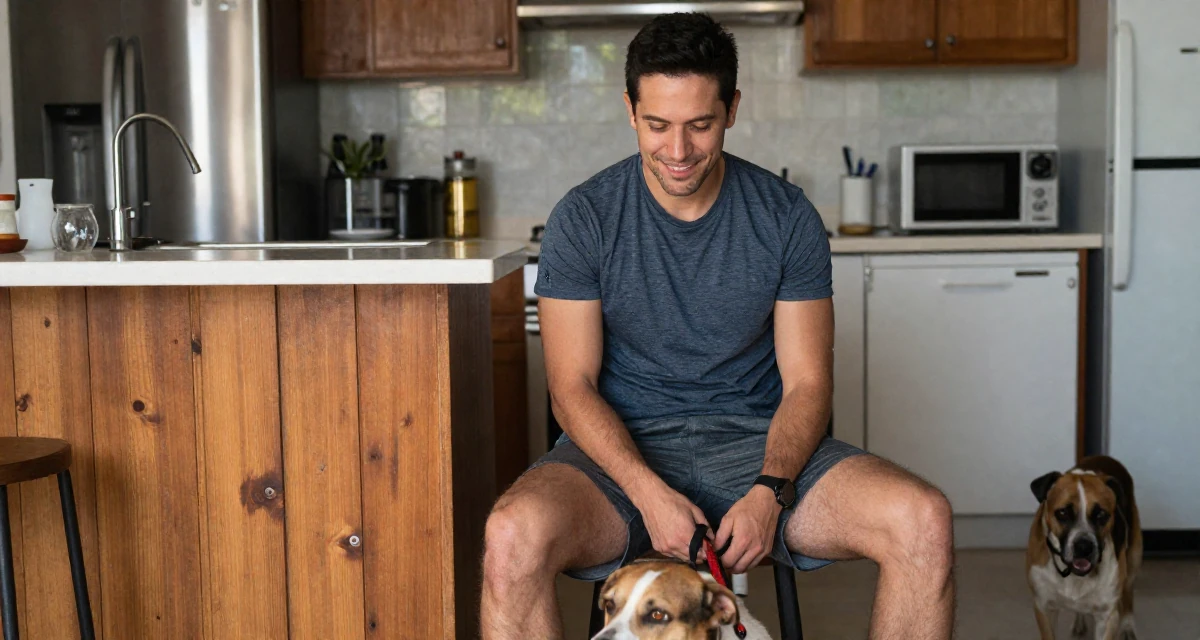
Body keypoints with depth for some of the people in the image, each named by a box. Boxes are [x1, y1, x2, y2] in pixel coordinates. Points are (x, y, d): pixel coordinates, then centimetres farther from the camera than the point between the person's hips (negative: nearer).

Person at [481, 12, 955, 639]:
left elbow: (806, 382, 0)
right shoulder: (584, 218, -3)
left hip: (756, 440, 2)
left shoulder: (786, 216, 1)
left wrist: (768, 493, -19)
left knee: (925, 522, -25)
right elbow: (572, 388, -5)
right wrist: (650, 494, -21)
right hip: (625, 447, -1)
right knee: (513, 535, -35)